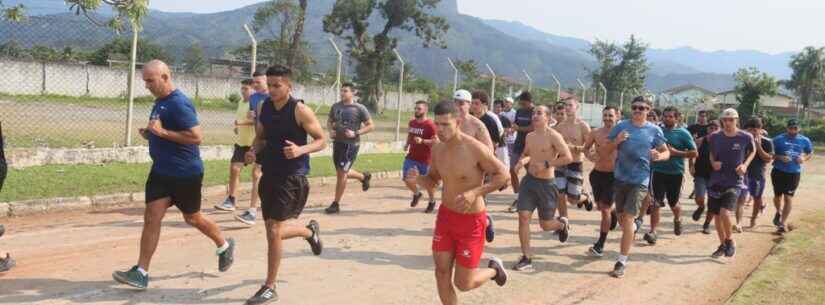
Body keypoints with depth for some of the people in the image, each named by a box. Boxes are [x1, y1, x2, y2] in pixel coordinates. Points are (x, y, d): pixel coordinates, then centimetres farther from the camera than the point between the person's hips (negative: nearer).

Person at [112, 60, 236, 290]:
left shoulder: (179, 104, -20)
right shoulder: (160, 102, 9)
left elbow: (197, 137, -26)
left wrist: (162, 132, -27)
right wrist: (150, 134, 3)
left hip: (185, 174, -8)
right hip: (161, 171, 8)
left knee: (192, 218, 10)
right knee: (151, 218, 1)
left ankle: (224, 246, 35)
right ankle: (141, 272, 4)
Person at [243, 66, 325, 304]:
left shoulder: (300, 111, -14)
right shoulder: (263, 107, 4)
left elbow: (322, 140, -9)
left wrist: (301, 150, -27)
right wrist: (253, 151, -5)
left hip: (293, 177, -7)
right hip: (269, 175, 7)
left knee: (274, 231, -10)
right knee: (275, 230, 15)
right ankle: (310, 231, 46)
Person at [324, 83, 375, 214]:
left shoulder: (360, 109, -9)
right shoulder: (335, 106, 5)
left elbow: (370, 126, -6)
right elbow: (329, 121, 20)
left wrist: (356, 133, -18)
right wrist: (331, 130, -2)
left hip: (351, 144, -6)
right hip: (337, 143, 6)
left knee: (342, 173, -7)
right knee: (341, 173, 16)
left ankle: (336, 204, 5)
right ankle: (364, 177, 44)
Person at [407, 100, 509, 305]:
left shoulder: (475, 148, -21)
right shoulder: (437, 149, -2)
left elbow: (503, 175, -14)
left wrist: (475, 192, -26)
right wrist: (418, 178, -12)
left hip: (471, 221, -5)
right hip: (445, 215, 6)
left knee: (463, 284, 1)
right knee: (441, 274, 4)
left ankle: (494, 269, 32)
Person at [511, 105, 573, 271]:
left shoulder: (553, 136, -13)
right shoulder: (529, 136, 7)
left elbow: (568, 157, -19)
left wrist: (546, 164, -24)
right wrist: (522, 161, 1)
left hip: (546, 184, -5)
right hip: (529, 181, 5)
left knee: (545, 225, 5)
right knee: (523, 216, -8)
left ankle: (562, 223, 42)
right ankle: (526, 258, 0)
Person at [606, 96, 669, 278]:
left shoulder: (654, 130, -2)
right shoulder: (621, 126, 1)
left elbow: (666, 152, 6)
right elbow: (608, 148, 4)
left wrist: (659, 156, -17)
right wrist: (617, 141, -17)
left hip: (640, 180, -3)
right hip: (620, 177, 3)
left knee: (628, 218, -11)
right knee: (621, 217, 15)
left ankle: (622, 261, -7)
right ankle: (631, 231, 51)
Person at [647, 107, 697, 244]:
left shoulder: (683, 133, -3)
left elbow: (694, 153, -5)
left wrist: (675, 152, -15)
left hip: (675, 172, -1)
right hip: (658, 171, 1)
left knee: (673, 203, 12)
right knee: (655, 203, -7)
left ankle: (678, 220, 45)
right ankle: (653, 232, -2)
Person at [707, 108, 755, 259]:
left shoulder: (745, 137, -8)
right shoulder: (715, 137, -2)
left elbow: (752, 152, 11)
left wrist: (745, 165, -5)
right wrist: (713, 163, -5)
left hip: (735, 182, -4)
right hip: (716, 181, 4)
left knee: (725, 213, -20)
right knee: (717, 215, 9)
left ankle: (730, 241, 7)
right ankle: (723, 245, 30)